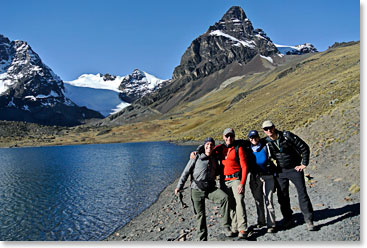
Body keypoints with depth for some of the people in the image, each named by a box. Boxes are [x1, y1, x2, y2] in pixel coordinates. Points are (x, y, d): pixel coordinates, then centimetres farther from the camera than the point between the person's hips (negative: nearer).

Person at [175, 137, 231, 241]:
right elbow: (186, 172, -1)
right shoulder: (196, 157, 0)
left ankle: (226, 227, -18)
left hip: (210, 188, 3)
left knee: (225, 197, -25)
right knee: (200, 215, 0)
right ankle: (202, 239, 17)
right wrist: (179, 186, -7)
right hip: (197, 190, -2)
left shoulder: (214, 159, 12)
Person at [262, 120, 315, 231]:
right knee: (282, 196, 5)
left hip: (295, 169, -3)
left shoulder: (287, 136, -14)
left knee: (302, 194, -4)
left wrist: (304, 164, -9)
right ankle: (287, 219, 21)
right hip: (280, 172, 3)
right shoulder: (266, 142, -4)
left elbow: (304, 148, -9)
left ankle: (309, 220, 5)